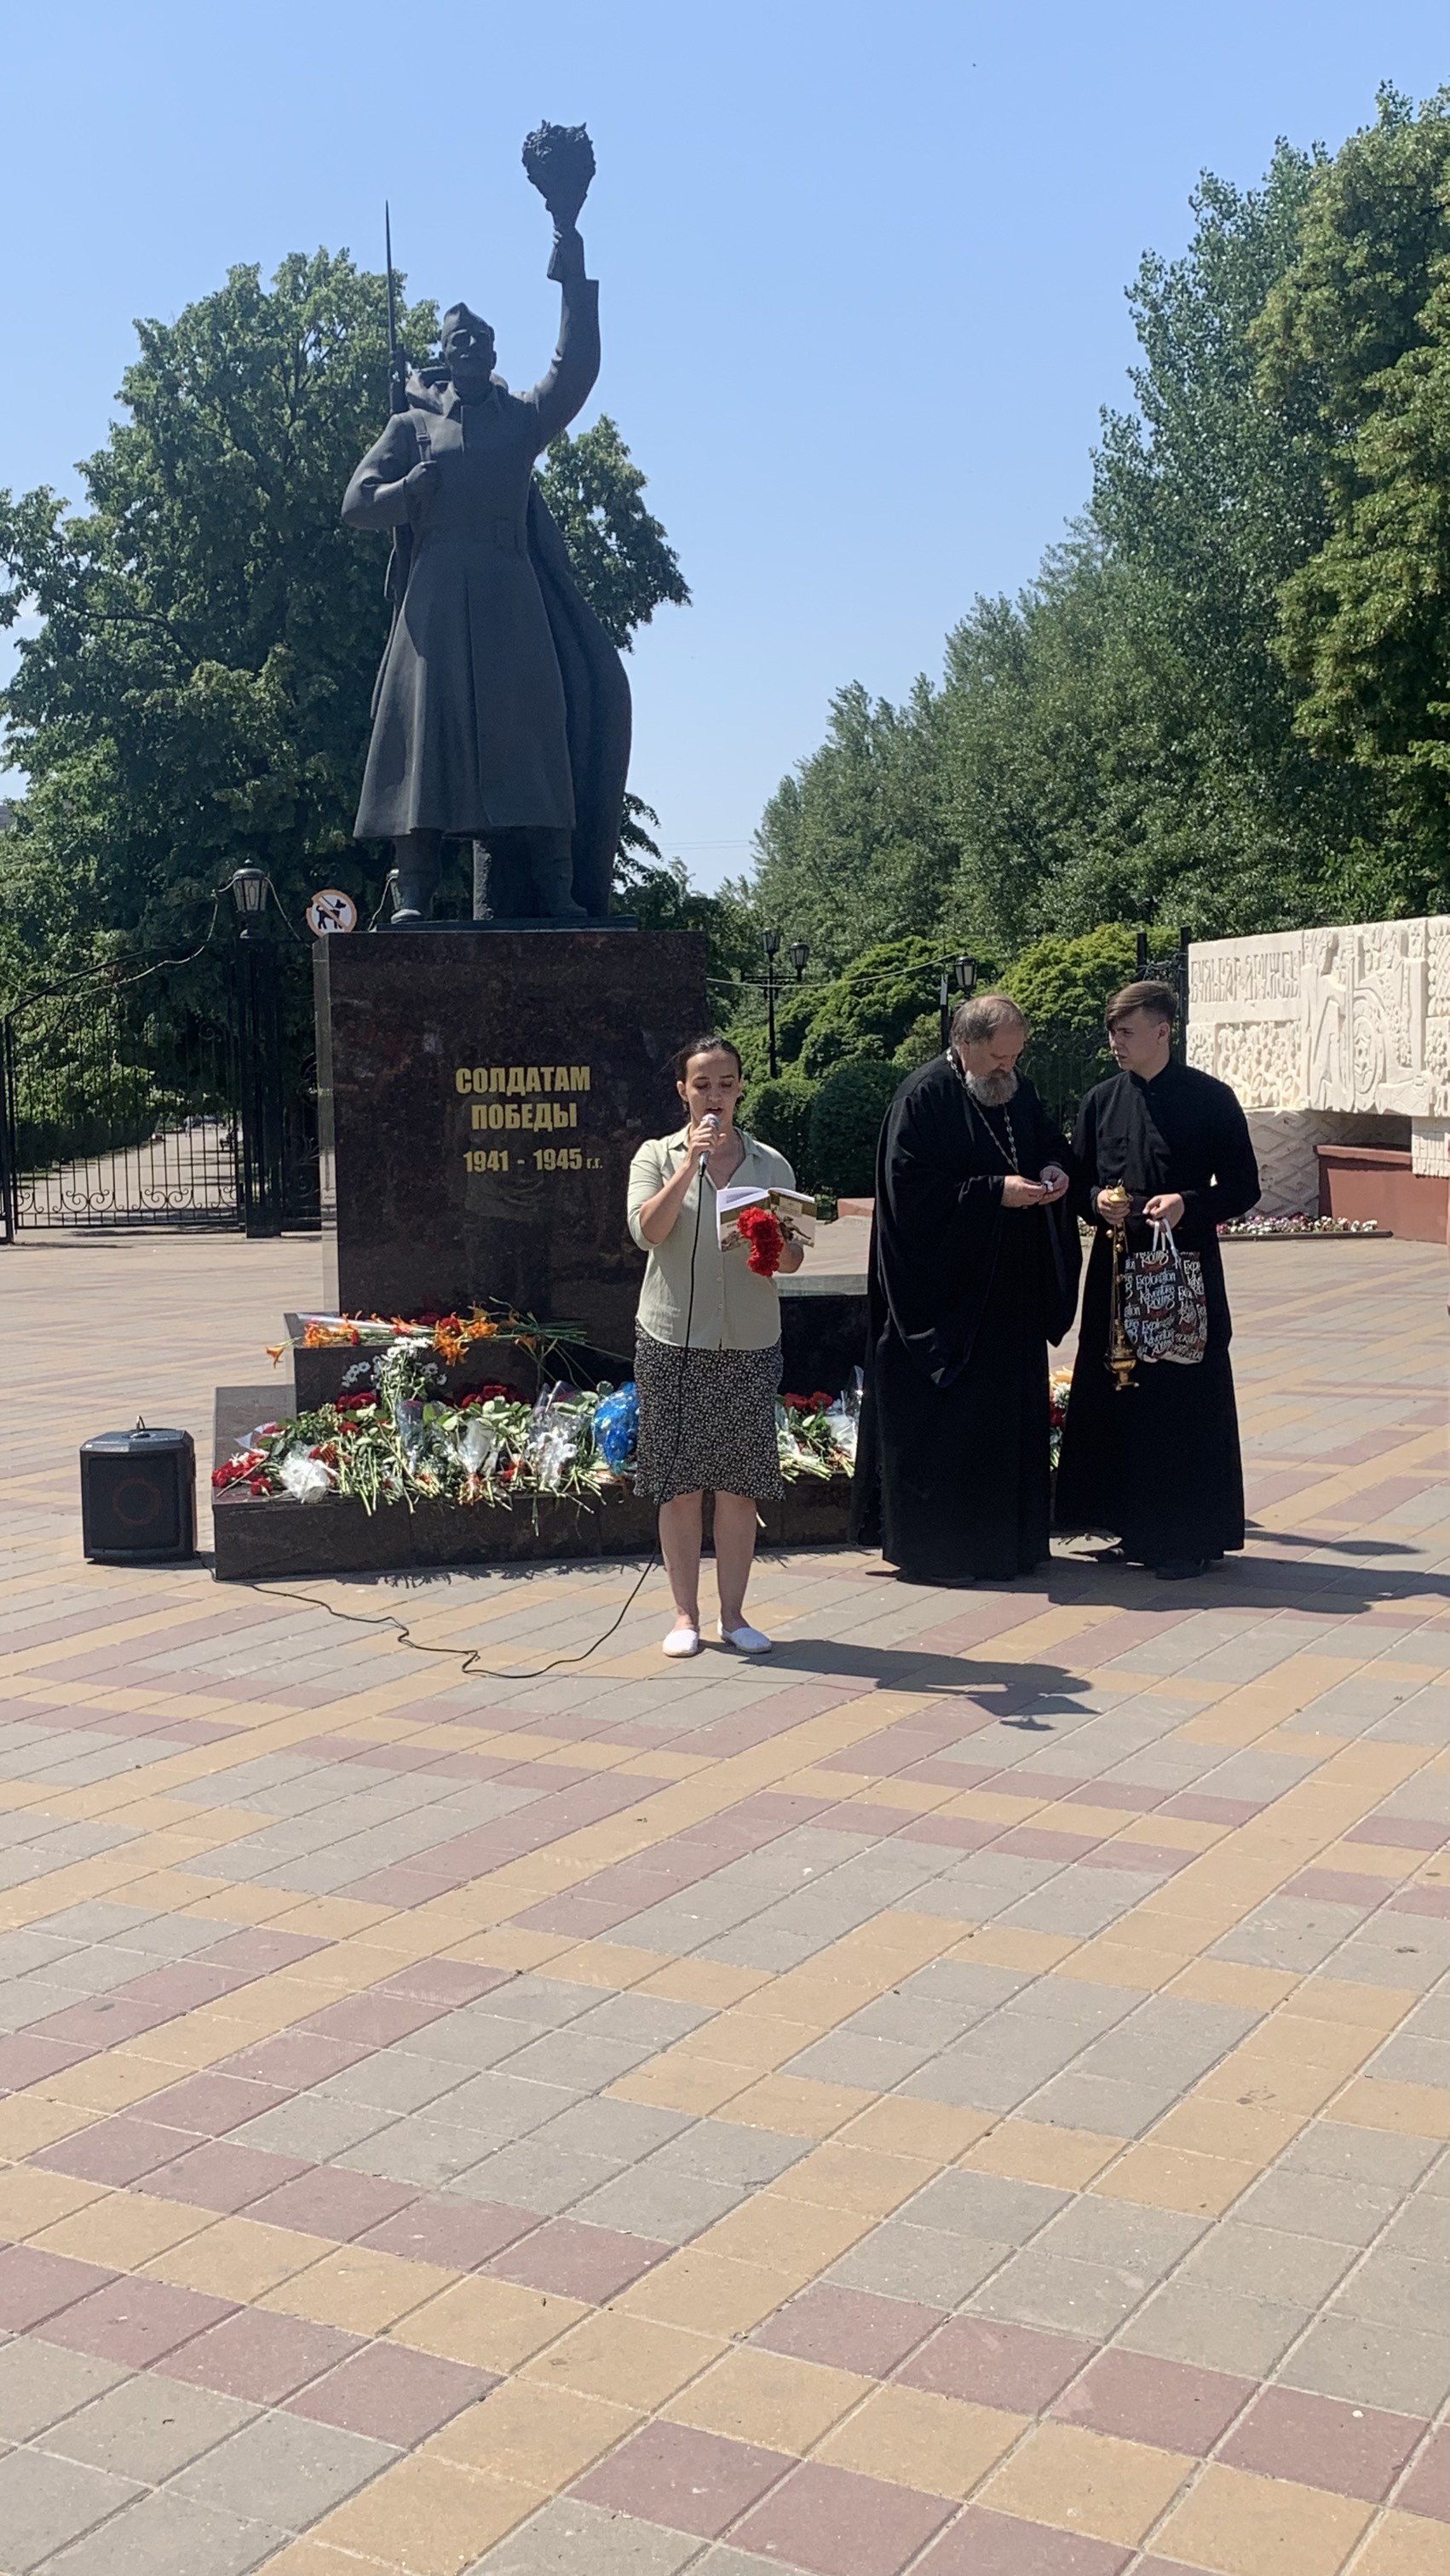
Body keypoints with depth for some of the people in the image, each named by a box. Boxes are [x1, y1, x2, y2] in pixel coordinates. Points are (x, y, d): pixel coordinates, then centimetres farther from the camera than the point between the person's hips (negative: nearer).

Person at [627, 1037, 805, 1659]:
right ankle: (685, 1614, 12)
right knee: (681, 1485, 2)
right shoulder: (658, 1156, 4)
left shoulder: (770, 1164, 8)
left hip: (750, 1343, 2)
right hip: (675, 1339, -1)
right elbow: (647, 1231, -13)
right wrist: (690, 1164, -18)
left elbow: (794, 1258, 6)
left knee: (739, 1484, 4)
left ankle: (733, 1613, 13)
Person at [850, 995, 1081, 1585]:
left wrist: (1052, 1172, 0)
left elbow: (1048, 1144, 24)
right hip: (945, 1291, -8)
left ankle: (1008, 1539, 22)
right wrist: (994, 1192, -21)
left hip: (1010, 1290, 8)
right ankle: (932, 1548, 5)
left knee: (1012, 1414, 12)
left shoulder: (1018, 1092, 10)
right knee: (942, 1421, -4)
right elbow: (910, 1187, -18)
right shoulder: (923, 1098, -13)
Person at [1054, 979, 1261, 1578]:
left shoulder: (1210, 1100, -3)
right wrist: (1097, 1201, -7)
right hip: (1116, 1268, 4)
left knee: (1185, 1399, -2)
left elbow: (1243, 1187, -1)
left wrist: (1188, 1204, -18)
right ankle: (1136, 1528, 16)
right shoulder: (1101, 1101, 9)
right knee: (1116, 1396, 4)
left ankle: (1188, 1538, 7)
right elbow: (1079, 1181, 16)